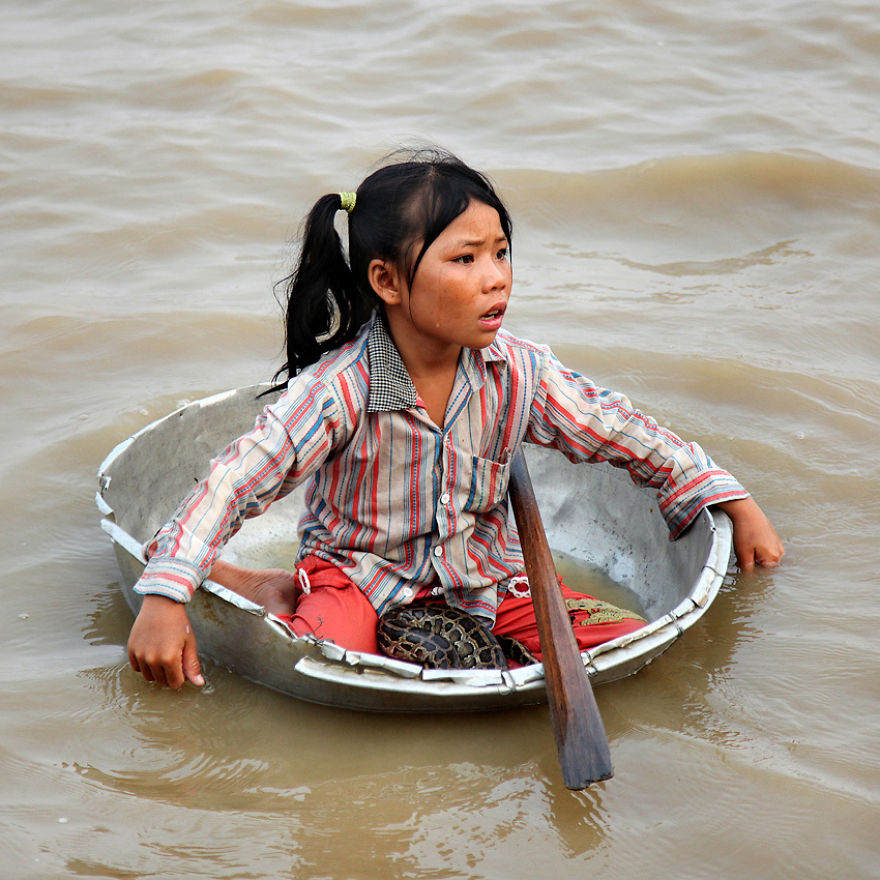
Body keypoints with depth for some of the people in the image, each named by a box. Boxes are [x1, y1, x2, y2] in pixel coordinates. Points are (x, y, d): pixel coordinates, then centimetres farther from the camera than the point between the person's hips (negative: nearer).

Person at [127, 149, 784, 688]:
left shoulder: (519, 373, -12)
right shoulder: (340, 390, -25)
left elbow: (627, 436, 0)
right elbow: (233, 483, -27)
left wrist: (739, 508, 1)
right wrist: (164, 599, -36)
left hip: (481, 569, 4)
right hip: (360, 566, -4)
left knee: (626, 641, -12)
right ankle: (273, 591, -1)